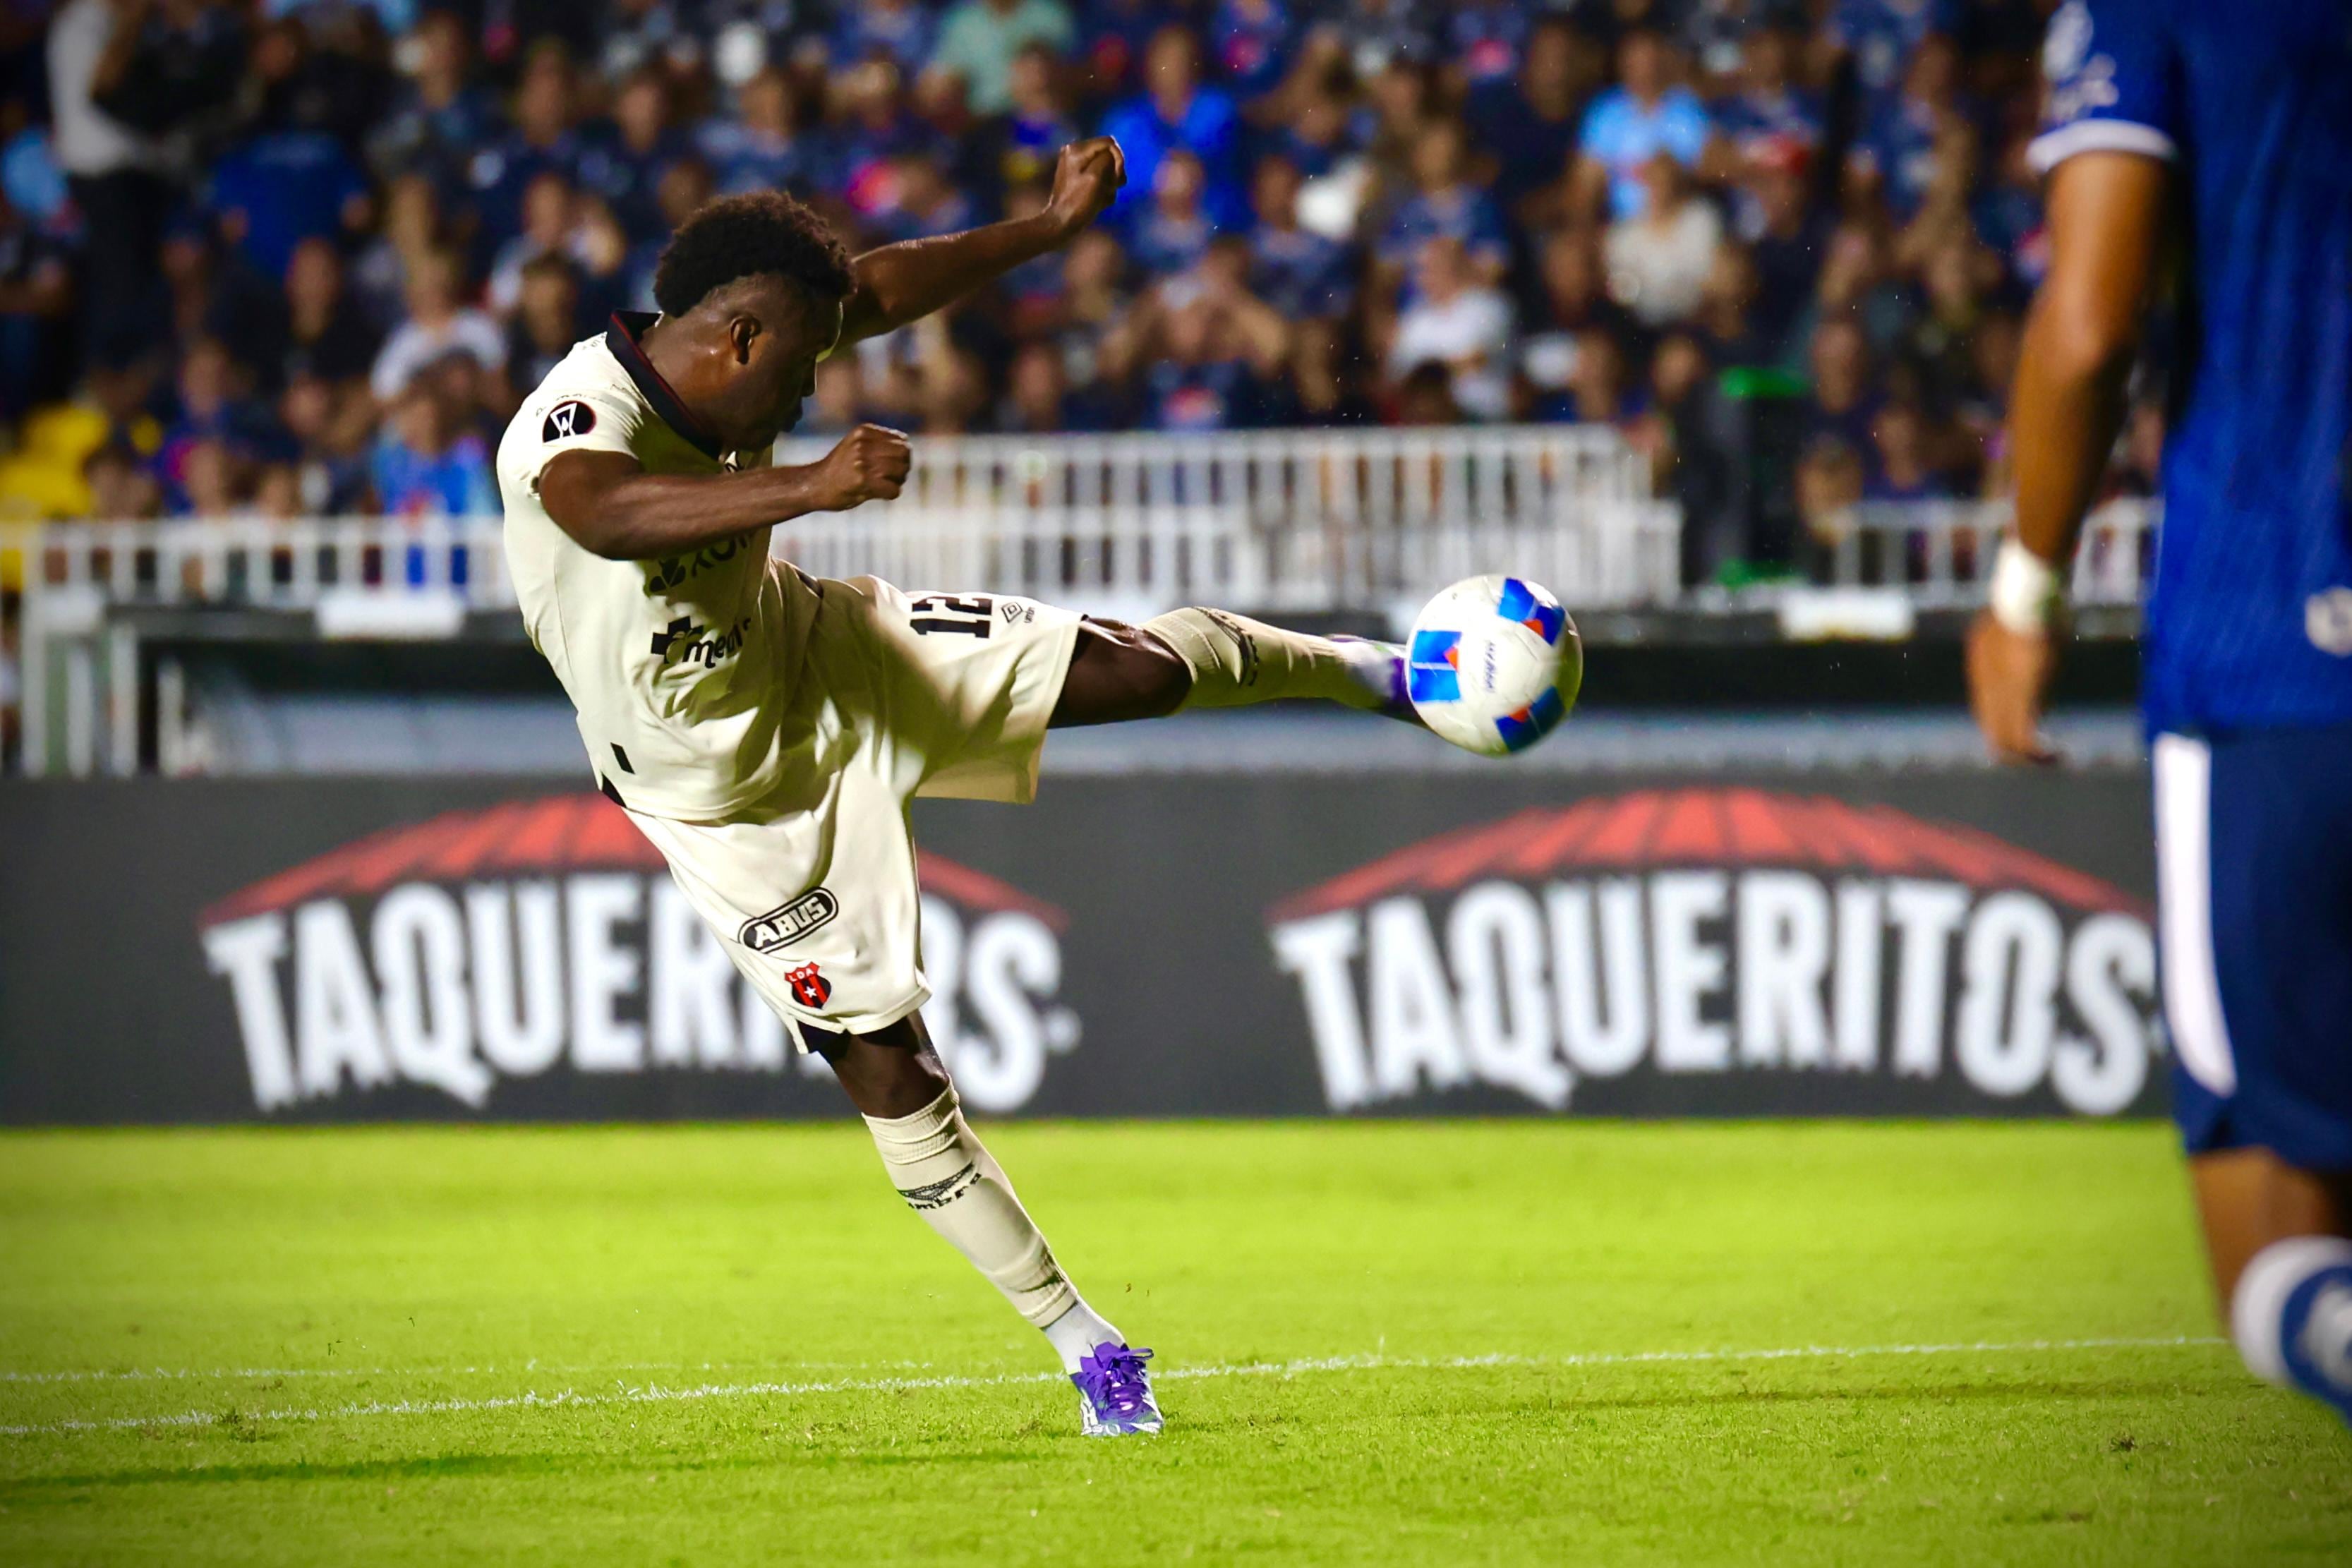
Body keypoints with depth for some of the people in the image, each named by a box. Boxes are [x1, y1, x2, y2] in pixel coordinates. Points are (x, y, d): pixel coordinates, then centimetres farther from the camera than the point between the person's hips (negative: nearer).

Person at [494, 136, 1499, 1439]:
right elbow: (614, 512, -59)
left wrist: (1051, 225, 6)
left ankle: (1362, 669, 33)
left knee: (1137, 670, 1)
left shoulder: (713, 358, -12)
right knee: (885, 1069, -4)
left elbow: (877, 290, 6)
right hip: (730, 797, -6)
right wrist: (810, 486, -72)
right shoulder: (573, 423, -34)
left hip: (819, 664, 6)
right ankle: (1077, 1341, 9)